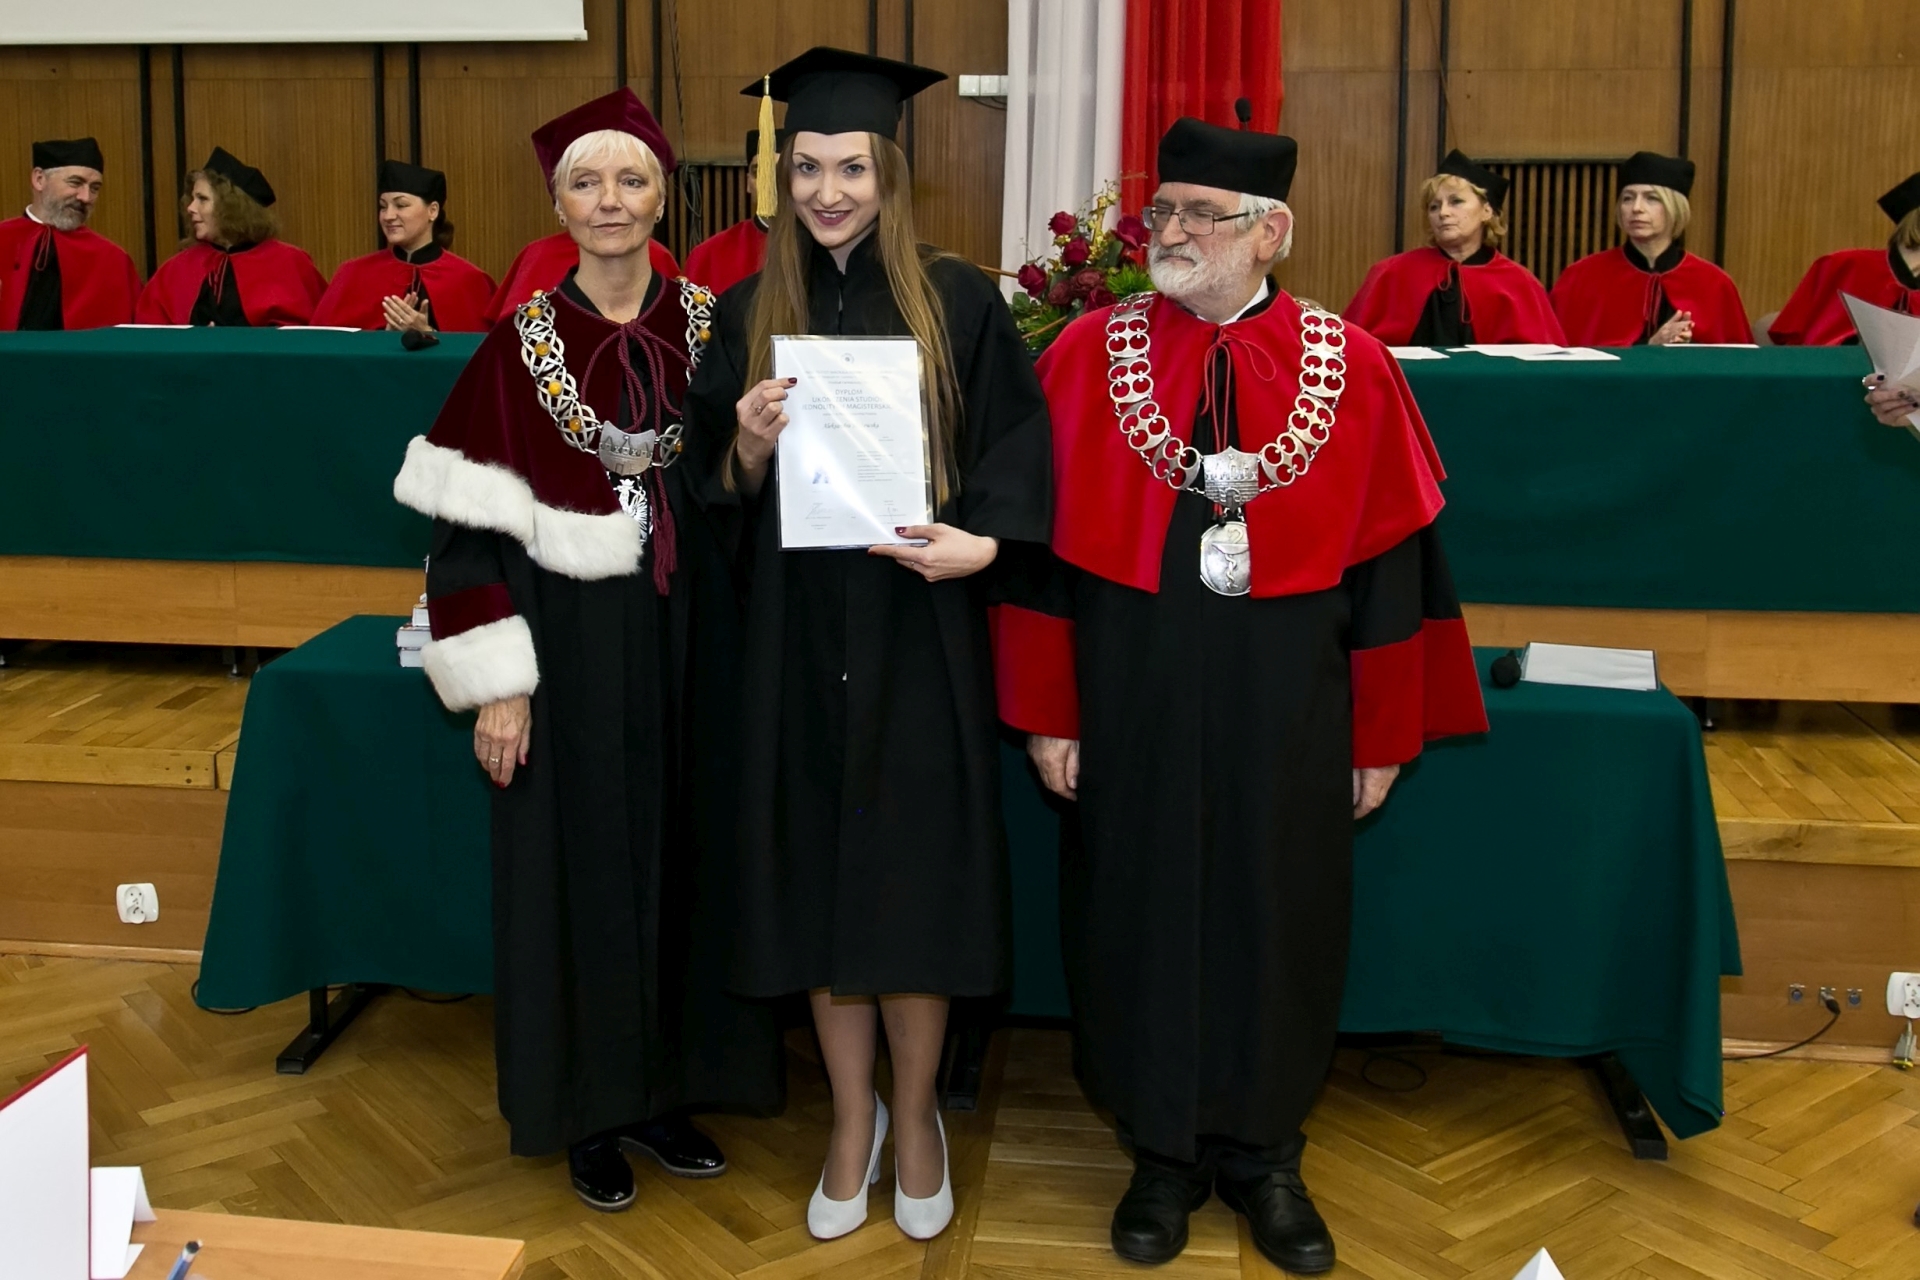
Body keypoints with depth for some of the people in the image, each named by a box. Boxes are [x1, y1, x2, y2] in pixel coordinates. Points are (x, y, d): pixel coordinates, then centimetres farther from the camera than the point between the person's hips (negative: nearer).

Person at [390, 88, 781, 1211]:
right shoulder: (524, 344, -4)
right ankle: (590, 1111, 24)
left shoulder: (709, 325, 2)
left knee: (685, 856, 11)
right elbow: (468, 530, -6)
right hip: (574, 649, -2)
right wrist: (496, 686, -11)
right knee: (583, 870, 7)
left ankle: (665, 1089, 29)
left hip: (690, 640, 3)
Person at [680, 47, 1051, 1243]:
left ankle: (916, 1115, 25)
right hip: (801, 636, 2)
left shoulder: (959, 301, -3)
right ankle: (852, 1117, 27)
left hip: (918, 631, -2)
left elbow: (1019, 456, -3)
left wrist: (981, 542, -20)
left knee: (912, 871, 4)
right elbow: (721, 494, 7)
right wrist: (748, 448, -15)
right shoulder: (750, 313, 4)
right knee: (821, 872, 8)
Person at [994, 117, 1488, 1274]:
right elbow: (1042, 543, -2)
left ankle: (1262, 1156, 33)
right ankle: (1166, 1154, 31)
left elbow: (1389, 564, -1)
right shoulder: (1090, 356, -3)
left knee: (1277, 921, 12)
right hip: (1134, 701, 0)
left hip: (1287, 710, 0)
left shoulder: (1354, 369, -4)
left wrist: (1384, 736, -1)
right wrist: (1047, 711, -4)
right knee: (1146, 914, 11)